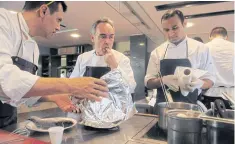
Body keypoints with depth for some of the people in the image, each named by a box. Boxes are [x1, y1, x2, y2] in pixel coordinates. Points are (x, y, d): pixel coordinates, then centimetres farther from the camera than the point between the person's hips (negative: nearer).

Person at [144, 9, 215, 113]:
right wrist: (163, 80, -20)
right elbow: (148, 82, 0)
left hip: (188, 106, -1)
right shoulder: (157, 52, 0)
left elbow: (209, 79, 0)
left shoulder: (200, 48, -4)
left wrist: (198, 83, -23)